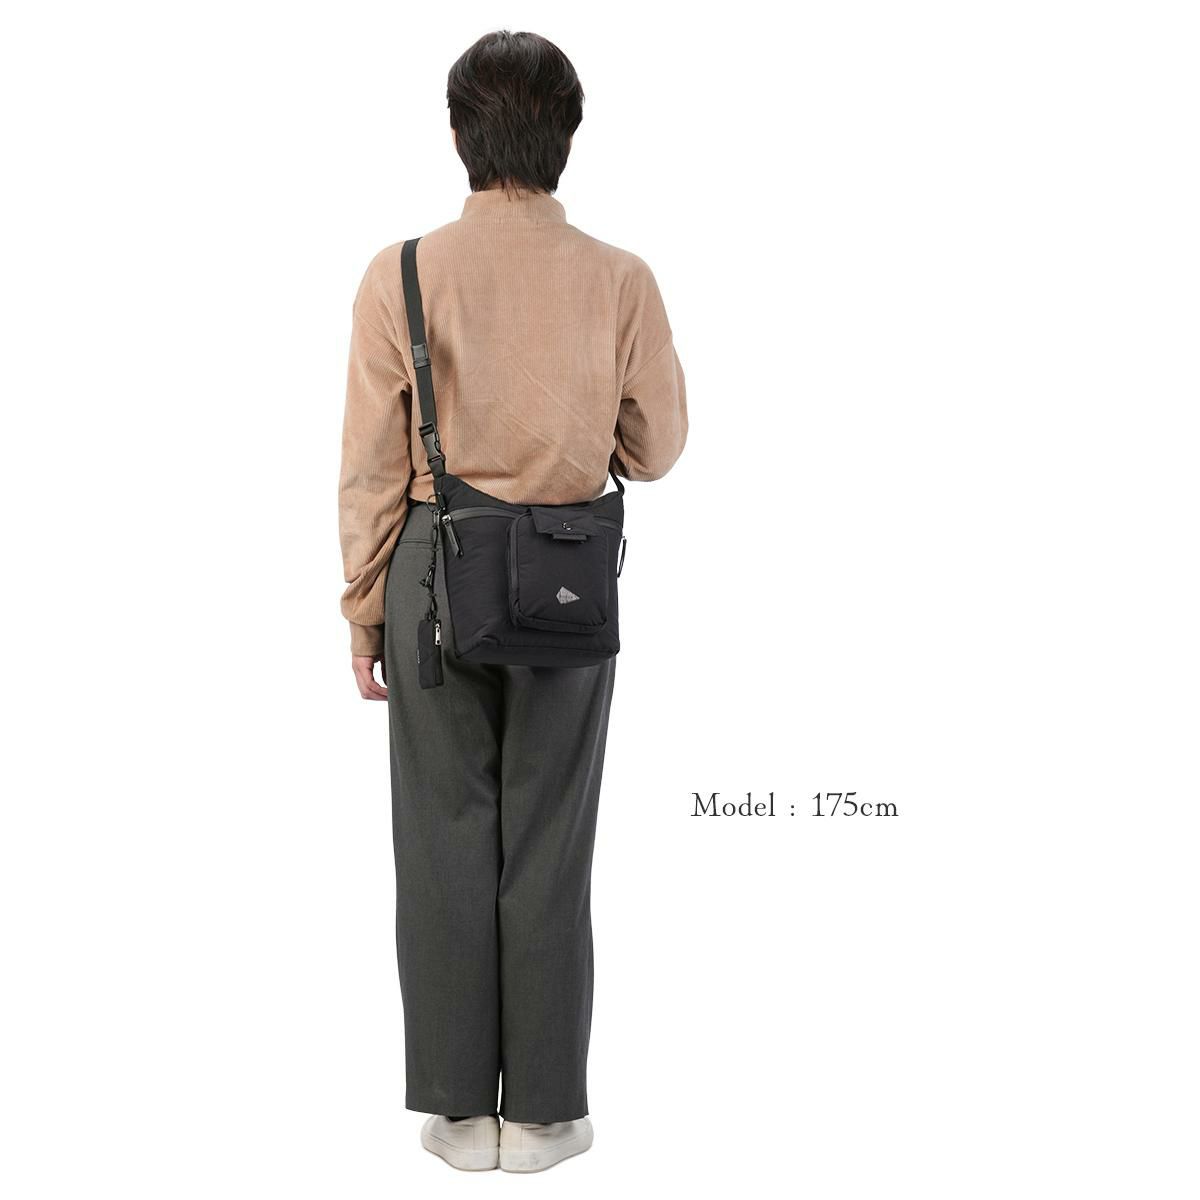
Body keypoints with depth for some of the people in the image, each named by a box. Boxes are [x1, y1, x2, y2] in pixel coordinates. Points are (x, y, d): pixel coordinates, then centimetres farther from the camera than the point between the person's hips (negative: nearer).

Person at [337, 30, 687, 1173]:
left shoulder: (399, 276, -9)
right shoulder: (620, 281, -7)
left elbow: (371, 468, -5)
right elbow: (654, 450, 3)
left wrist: (364, 613, 5)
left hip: (435, 572, 0)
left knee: (446, 842, 9)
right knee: (549, 847, 9)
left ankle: (459, 1111, 18)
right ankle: (542, 1111, 18)